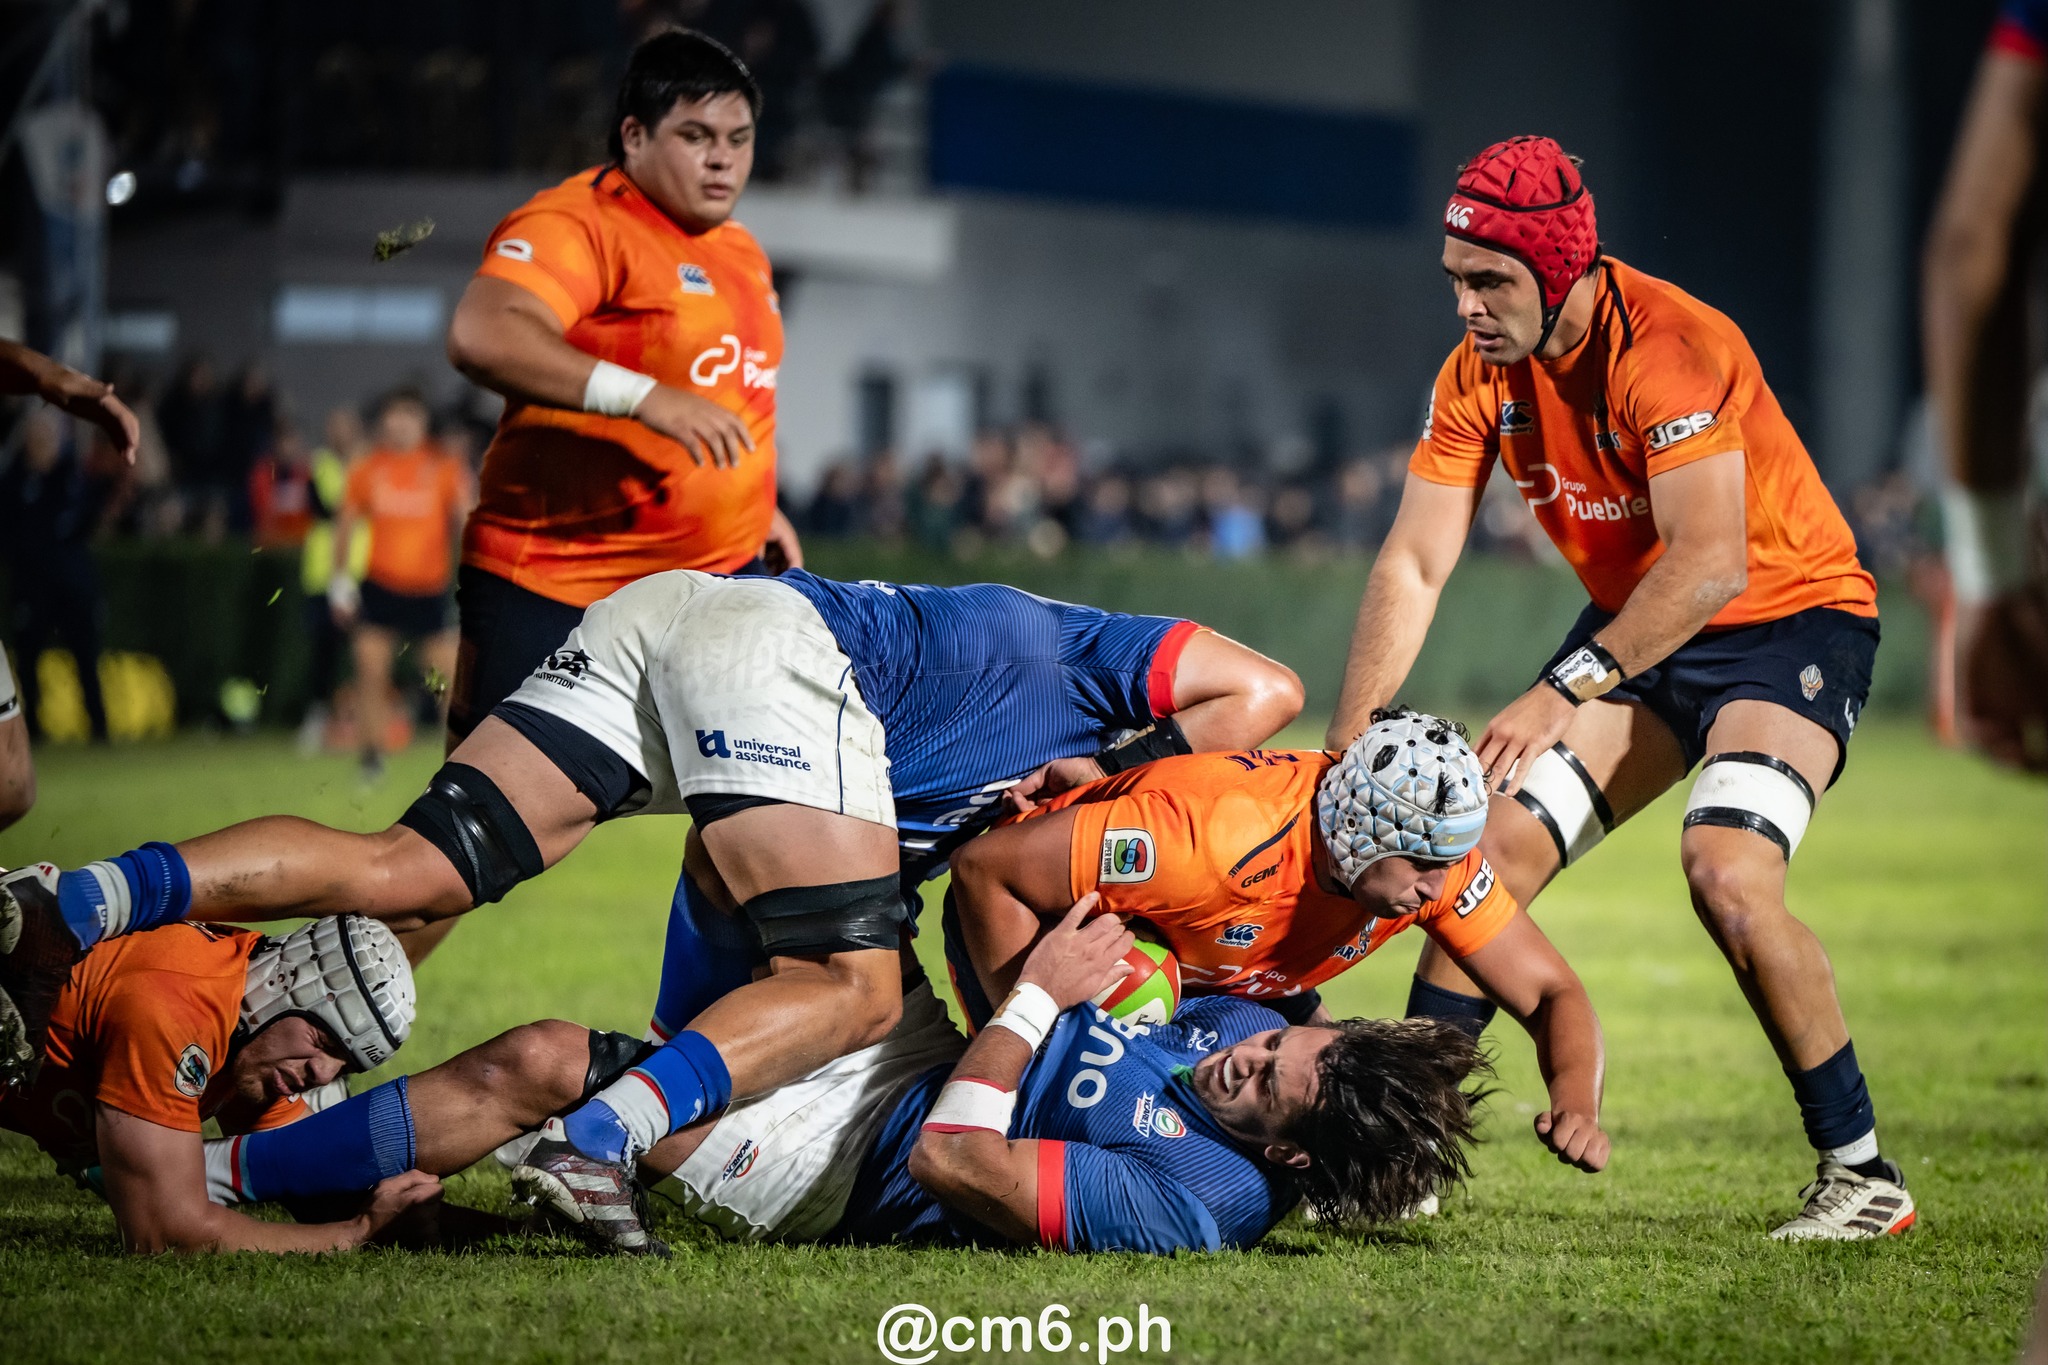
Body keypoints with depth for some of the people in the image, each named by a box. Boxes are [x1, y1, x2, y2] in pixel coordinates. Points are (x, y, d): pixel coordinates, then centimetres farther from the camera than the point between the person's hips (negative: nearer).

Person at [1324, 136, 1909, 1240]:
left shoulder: (1670, 348, -28)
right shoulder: (1478, 374, -6)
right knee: (1494, 847, -4)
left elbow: (1710, 565, -36)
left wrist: (1564, 692, -41)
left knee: (1727, 873, -27)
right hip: (1633, 632, 7)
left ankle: (1862, 1174, -15)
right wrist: (1347, 742, -18)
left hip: (1790, 619, -7)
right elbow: (1412, 565, -7)